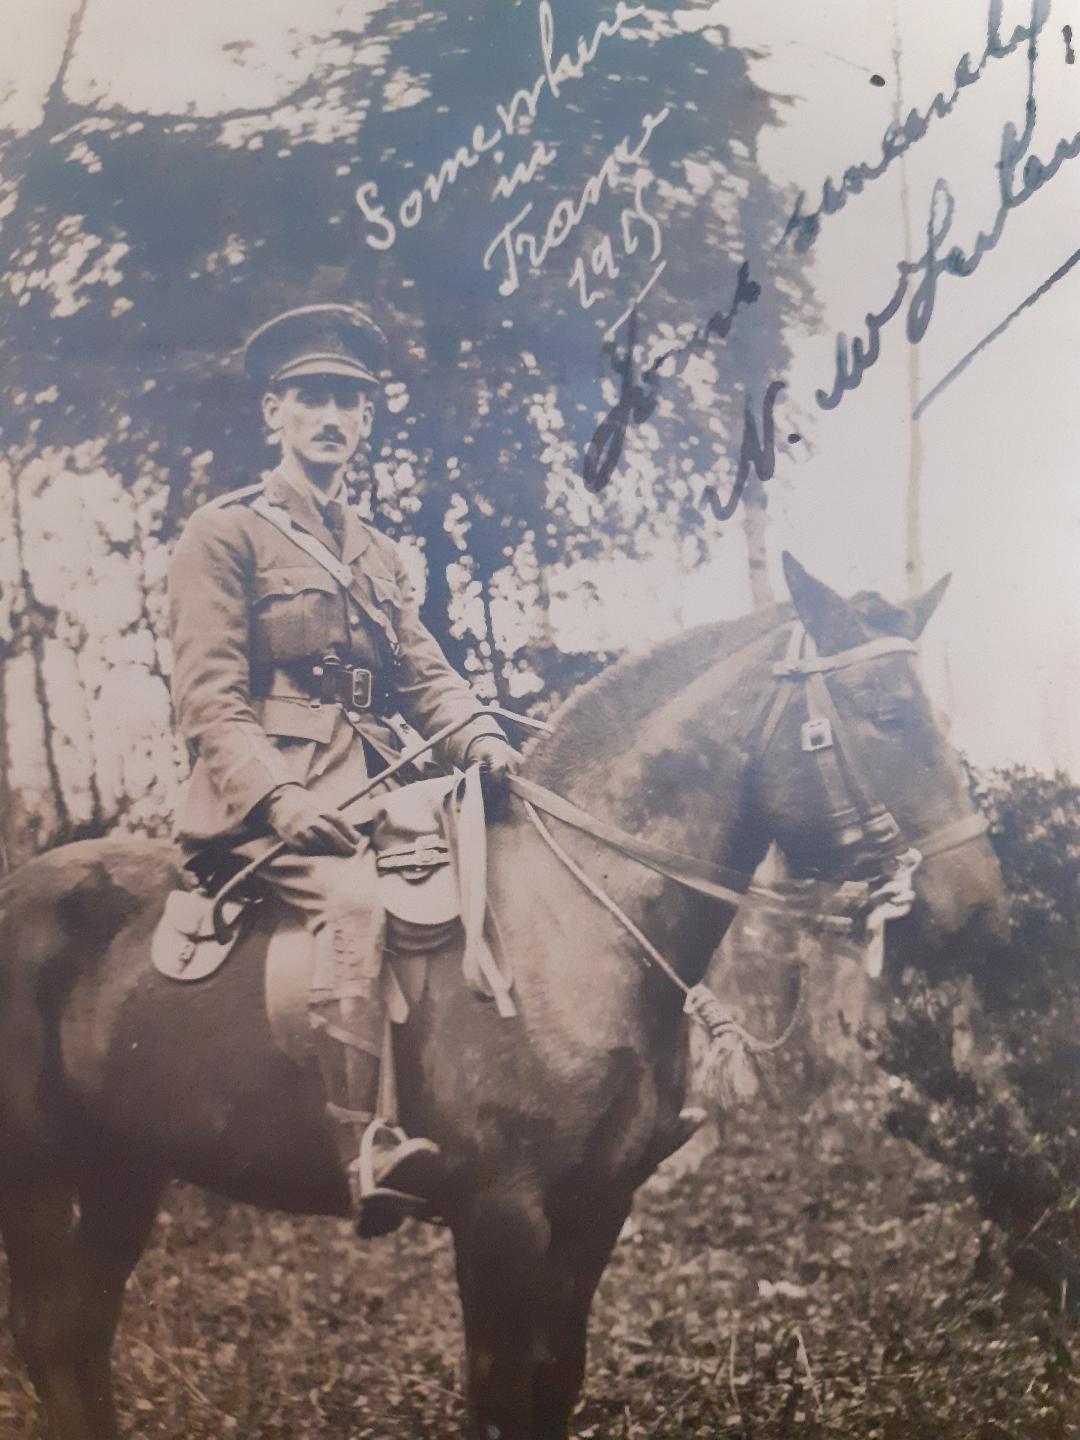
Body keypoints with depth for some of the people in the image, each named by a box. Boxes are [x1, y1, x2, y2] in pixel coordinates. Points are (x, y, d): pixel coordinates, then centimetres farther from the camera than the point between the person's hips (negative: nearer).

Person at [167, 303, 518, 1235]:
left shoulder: (380, 554, 25)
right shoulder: (225, 533, 4)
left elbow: (424, 673, 15)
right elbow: (209, 697, -6)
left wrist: (480, 739, -8)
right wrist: (277, 796, -22)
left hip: (372, 788, 8)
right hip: (276, 794, -8)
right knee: (356, 897, -33)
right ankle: (373, 1151, -39)